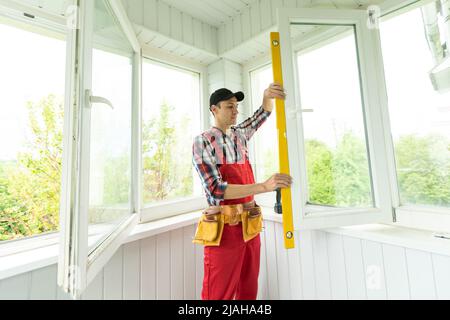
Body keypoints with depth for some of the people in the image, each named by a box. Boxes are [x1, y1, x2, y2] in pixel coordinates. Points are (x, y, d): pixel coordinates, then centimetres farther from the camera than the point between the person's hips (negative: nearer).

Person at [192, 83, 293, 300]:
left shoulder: (240, 134, 10)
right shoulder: (203, 142, -10)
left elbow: (264, 113, 20)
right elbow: (216, 190, -19)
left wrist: (268, 95, -4)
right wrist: (264, 186, -28)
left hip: (250, 225, 6)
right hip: (224, 229, -6)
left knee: (249, 291, 19)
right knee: (220, 294, 7)